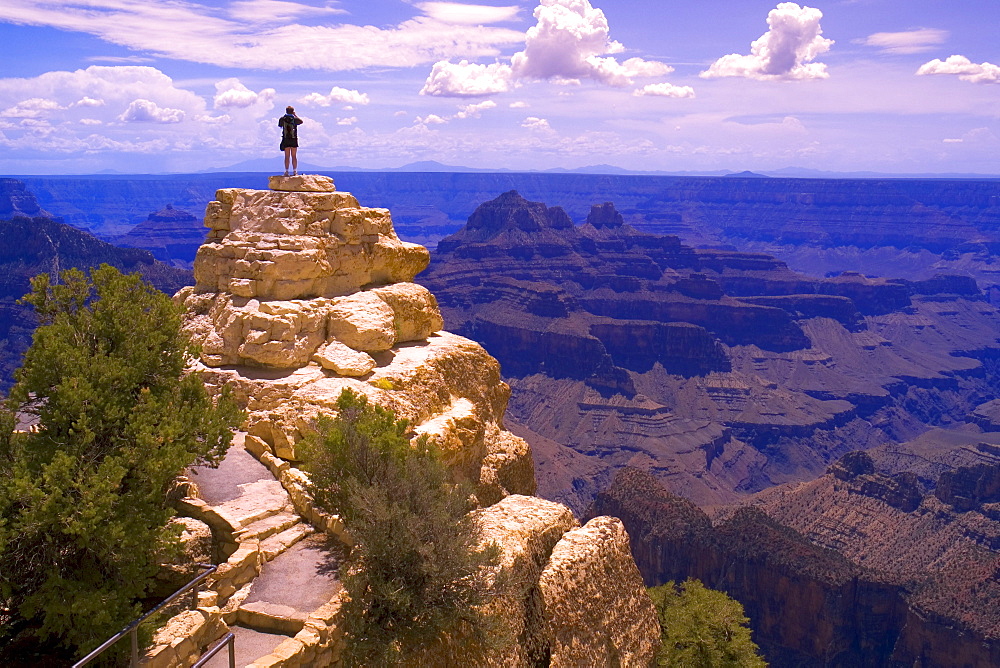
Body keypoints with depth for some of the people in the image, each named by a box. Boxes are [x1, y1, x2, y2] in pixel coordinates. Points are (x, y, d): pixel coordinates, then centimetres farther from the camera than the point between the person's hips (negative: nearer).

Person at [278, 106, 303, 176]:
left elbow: (279, 125, 16)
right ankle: (295, 171, 0)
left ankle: (286, 171, 0)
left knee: (287, 156, 4)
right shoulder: (295, 119, -5)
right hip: (294, 139, -1)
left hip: (286, 139, 1)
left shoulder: (282, 119, -2)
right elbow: (301, 121, 14)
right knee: (294, 156, 3)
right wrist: (295, 115, 16)